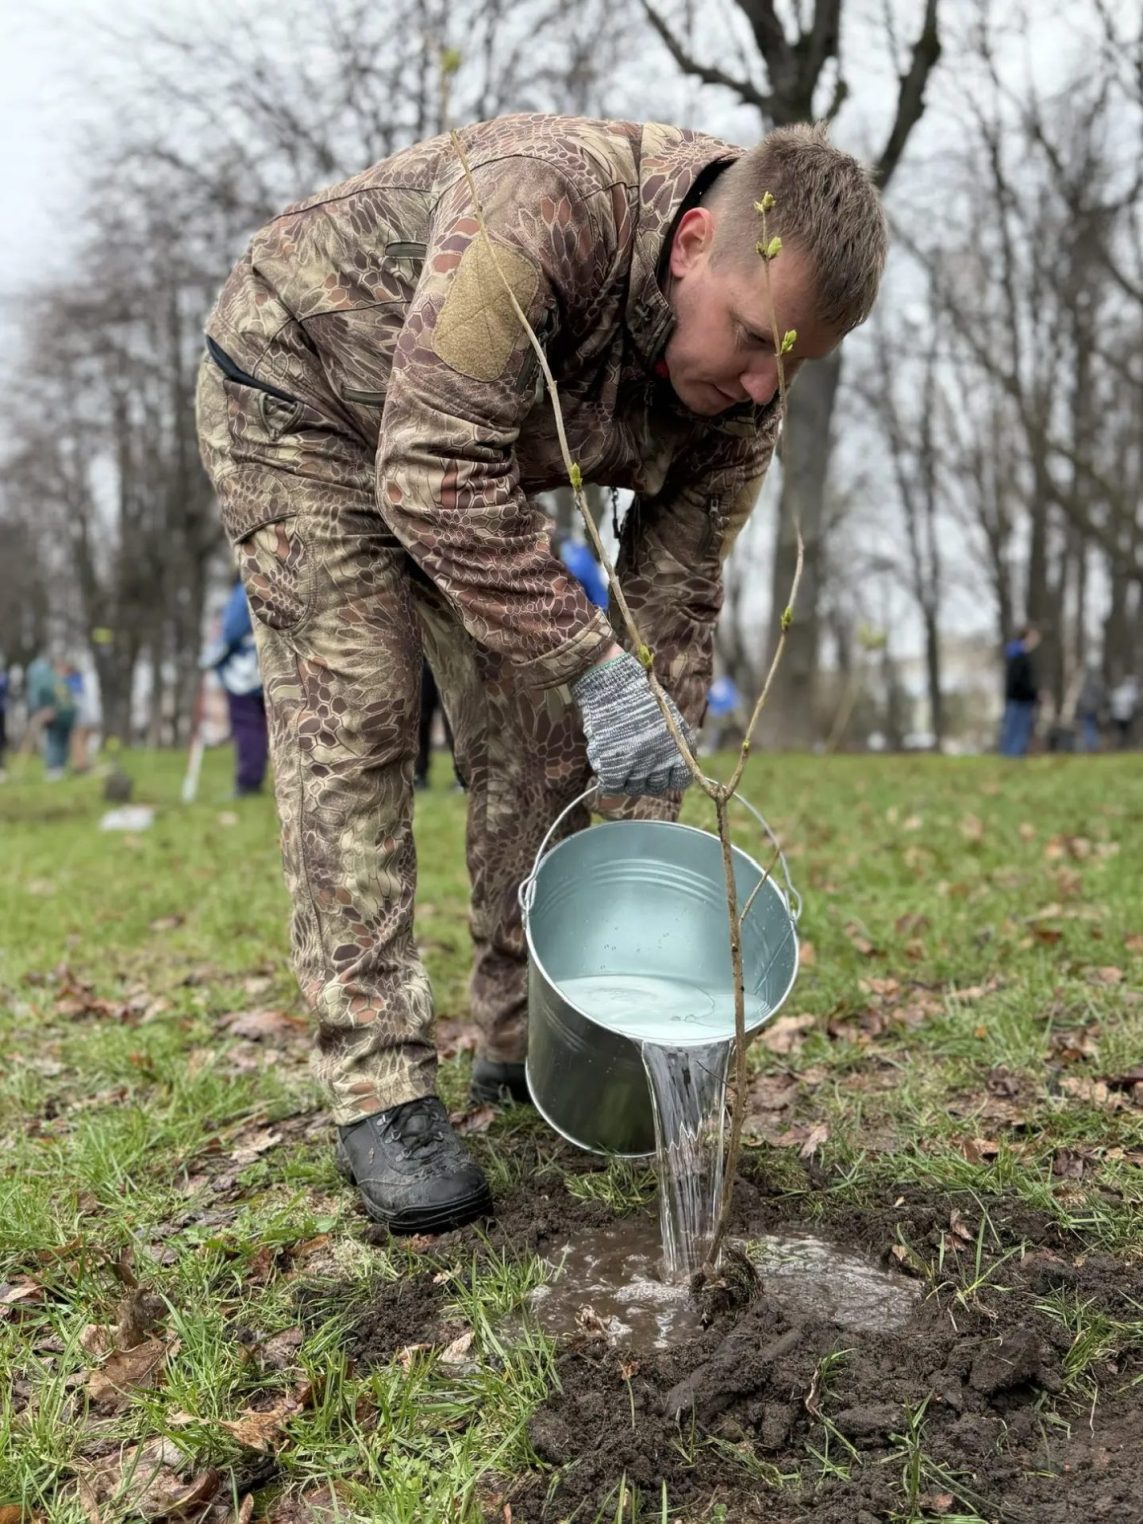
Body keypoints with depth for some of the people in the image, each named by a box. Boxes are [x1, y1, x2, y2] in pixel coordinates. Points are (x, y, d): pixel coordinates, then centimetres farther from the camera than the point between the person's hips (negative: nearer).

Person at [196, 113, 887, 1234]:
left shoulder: (738, 392, -18)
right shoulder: (546, 205, -39)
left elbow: (673, 604, -12)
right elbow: (435, 475, -42)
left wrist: (648, 825, -16)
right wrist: (591, 661, -43)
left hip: (463, 452, 6)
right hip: (297, 392, -6)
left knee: (539, 733, -1)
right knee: (352, 728, -15)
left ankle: (530, 1041, 12)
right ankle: (377, 1093, -10)